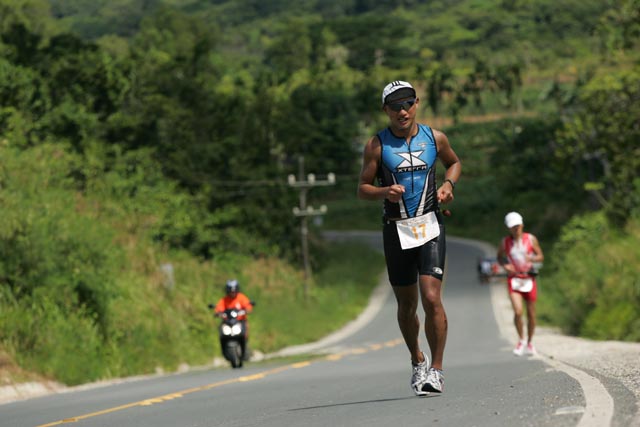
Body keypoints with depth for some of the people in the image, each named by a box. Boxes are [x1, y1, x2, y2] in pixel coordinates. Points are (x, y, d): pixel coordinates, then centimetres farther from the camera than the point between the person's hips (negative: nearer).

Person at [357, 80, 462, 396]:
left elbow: (454, 162, 24)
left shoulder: (434, 138, 4)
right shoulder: (377, 145, -1)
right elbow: (362, 189, 2)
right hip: (396, 230, 1)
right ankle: (417, 361, 33)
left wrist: (448, 184, 3)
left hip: (430, 227, 0)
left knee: (431, 299, -15)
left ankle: (436, 370, -7)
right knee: (407, 305, 10)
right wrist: (385, 192, -18)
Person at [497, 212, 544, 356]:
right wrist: (505, 265, -8)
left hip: (529, 278, 1)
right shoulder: (505, 242, 0)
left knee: (531, 314, 8)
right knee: (518, 312, -18)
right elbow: (499, 256, 14)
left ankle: (530, 342, 28)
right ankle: (521, 340, 3)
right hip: (514, 278, -1)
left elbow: (541, 256, 4)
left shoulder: (531, 239, 0)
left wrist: (532, 258, -18)